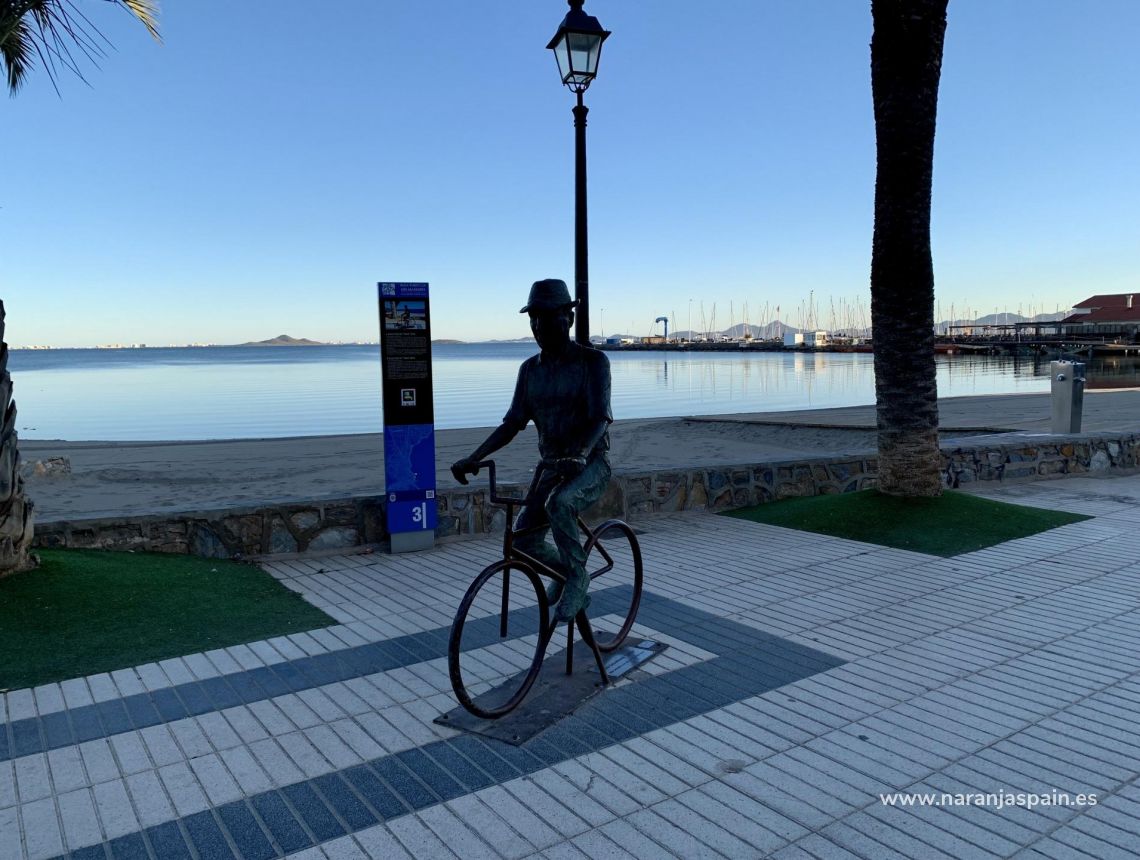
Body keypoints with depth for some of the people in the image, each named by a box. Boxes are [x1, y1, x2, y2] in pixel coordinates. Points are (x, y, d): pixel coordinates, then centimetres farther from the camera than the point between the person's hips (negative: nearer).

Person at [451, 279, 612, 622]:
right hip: (553, 467, 5)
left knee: (559, 504, -36)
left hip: (590, 464, -5)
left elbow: (599, 417, -22)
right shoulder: (530, 369, 6)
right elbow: (513, 422, 4)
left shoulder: (593, 361, -11)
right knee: (524, 540, -9)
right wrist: (473, 458, -10)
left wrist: (579, 454, -42)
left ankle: (577, 576, -12)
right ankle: (563, 569, 23)